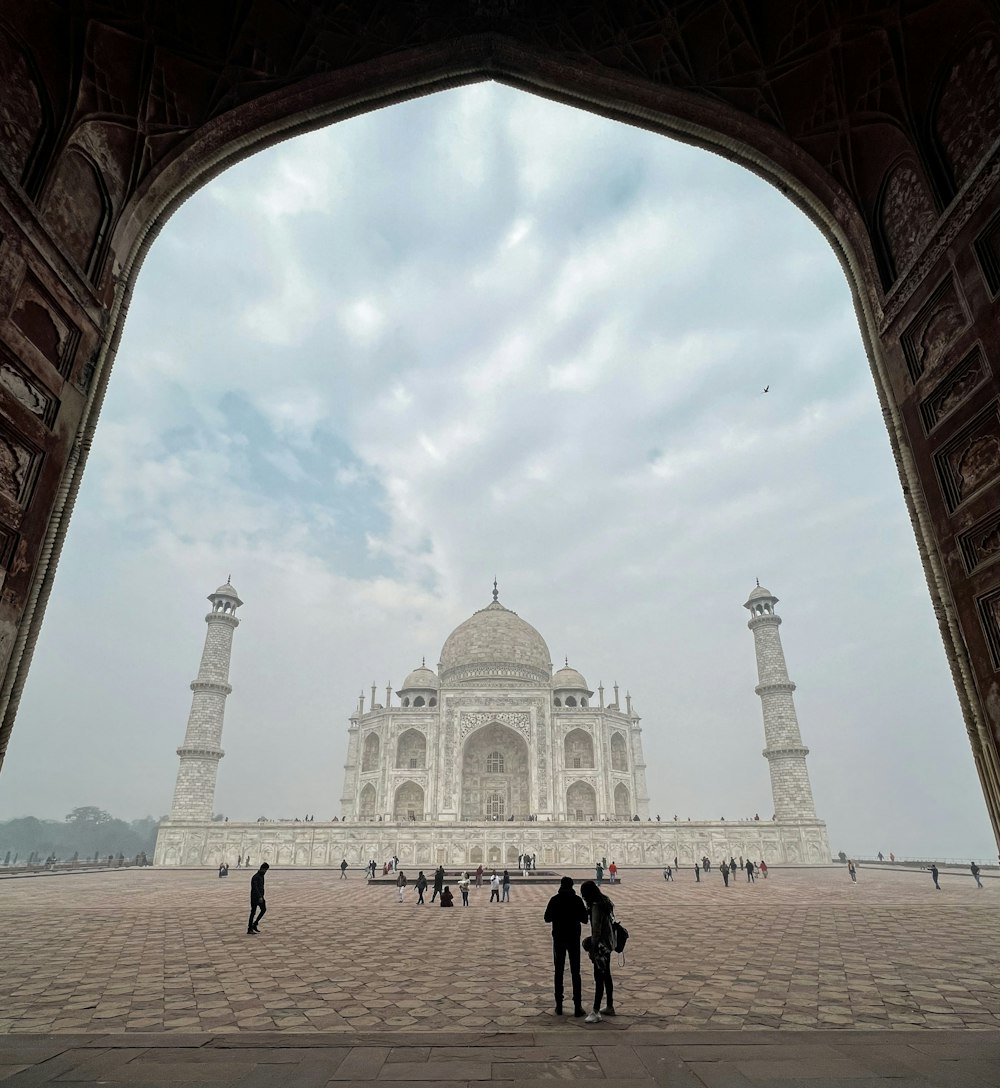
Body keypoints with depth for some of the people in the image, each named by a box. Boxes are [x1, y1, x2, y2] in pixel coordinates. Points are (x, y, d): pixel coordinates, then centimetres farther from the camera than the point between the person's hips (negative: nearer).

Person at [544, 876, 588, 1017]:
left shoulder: (554, 900, -4)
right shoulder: (577, 900, -7)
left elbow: (547, 918, 1)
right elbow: (585, 919, -4)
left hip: (558, 939, 1)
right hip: (574, 939, -1)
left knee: (559, 972, 10)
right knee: (575, 972, 5)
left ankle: (559, 1005, 12)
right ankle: (578, 1006, 3)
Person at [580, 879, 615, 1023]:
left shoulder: (596, 906, -22)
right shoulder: (604, 902, 7)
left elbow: (596, 929, -23)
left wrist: (592, 949, -17)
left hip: (601, 944, -10)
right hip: (608, 942, 10)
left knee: (599, 978, -4)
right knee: (606, 976, 18)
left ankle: (596, 1013, 0)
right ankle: (610, 1007, 28)